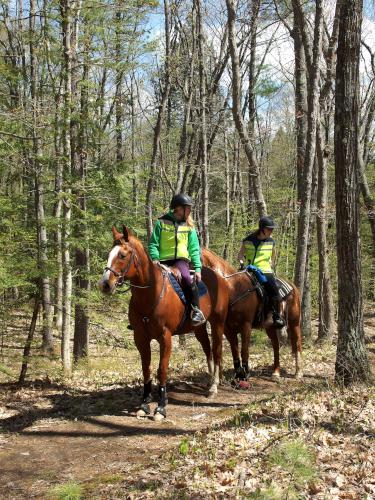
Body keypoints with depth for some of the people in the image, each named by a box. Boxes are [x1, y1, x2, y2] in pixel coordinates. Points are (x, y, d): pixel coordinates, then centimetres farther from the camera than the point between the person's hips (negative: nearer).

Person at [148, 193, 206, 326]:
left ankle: (196, 310, -19)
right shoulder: (162, 222, 3)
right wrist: (155, 259, -15)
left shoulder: (189, 226, 10)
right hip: (163, 261, 1)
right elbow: (153, 244, 3)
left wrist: (198, 268, -4)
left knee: (187, 279, -30)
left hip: (181, 259, 0)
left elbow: (194, 249, 8)